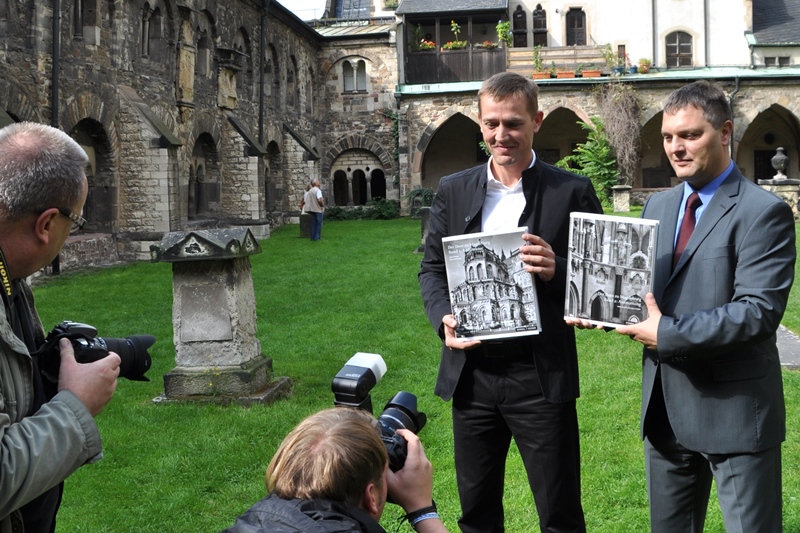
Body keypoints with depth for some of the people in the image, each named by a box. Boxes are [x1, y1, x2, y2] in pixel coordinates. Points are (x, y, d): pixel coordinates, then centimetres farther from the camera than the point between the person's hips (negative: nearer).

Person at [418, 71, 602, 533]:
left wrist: (557, 270, -22)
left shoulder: (572, 192, -3)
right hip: (471, 371, 4)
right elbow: (432, 267, 11)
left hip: (541, 375, -3)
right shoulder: (453, 190, 7)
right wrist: (444, 318, -8)